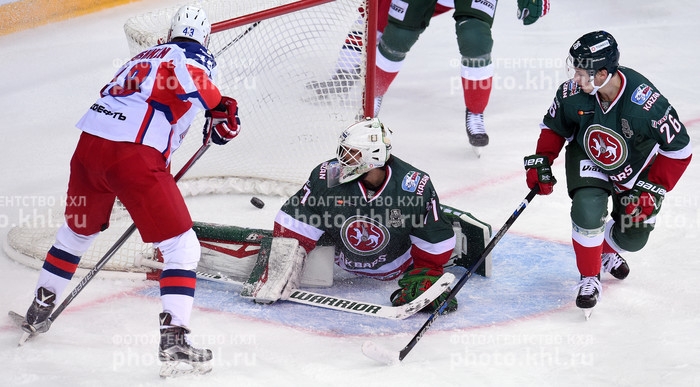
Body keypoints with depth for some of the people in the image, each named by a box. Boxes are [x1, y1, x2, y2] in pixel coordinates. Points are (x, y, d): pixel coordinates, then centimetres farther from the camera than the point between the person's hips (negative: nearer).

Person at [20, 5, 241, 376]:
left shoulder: (143, 57, 28)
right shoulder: (197, 56, 4)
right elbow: (190, 76, -21)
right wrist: (220, 111, -13)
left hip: (89, 141, 8)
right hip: (133, 156, -7)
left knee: (77, 231, 31)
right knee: (182, 247, 0)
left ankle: (38, 310, 44)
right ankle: (173, 338, -11)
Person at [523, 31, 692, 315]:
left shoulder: (646, 103, -36)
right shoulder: (573, 93, -26)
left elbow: (678, 149, -23)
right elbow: (554, 127, -2)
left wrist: (652, 190, -22)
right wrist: (541, 163, -10)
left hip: (636, 169, 0)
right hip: (588, 161, 0)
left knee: (632, 237, 3)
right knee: (588, 213, -25)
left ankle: (606, 251, 41)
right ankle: (589, 279, -1)